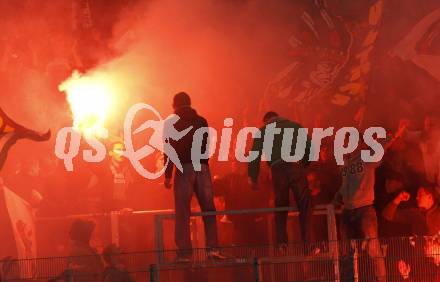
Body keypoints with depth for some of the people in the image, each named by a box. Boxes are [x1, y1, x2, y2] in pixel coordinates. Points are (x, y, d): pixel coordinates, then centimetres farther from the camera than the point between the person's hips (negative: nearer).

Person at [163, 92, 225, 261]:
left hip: (184, 169, -2)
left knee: (182, 212, 1)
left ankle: (184, 252, -3)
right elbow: (206, 146, 14)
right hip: (202, 168, 2)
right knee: (208, 209, 7)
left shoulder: (172, 124, 2)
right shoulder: (201, 122, 10)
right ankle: (212, 248, -3)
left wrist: (168, 175, -2)